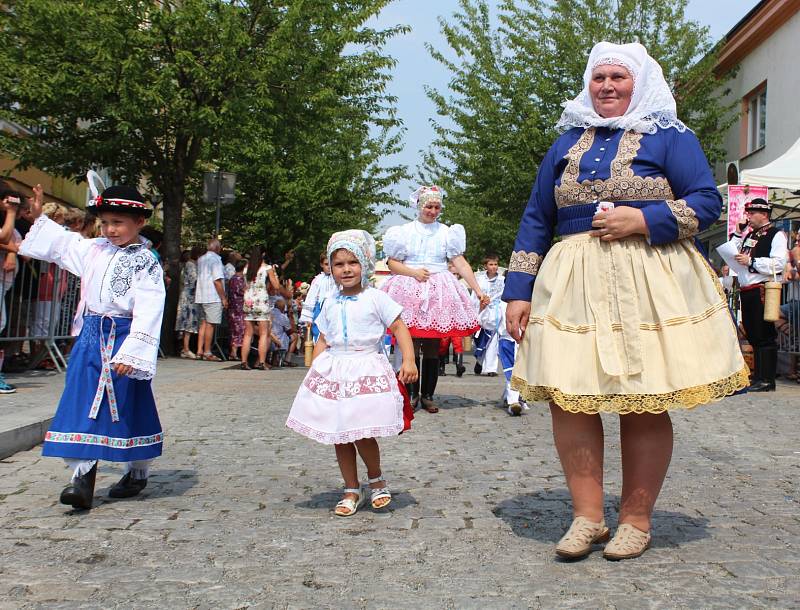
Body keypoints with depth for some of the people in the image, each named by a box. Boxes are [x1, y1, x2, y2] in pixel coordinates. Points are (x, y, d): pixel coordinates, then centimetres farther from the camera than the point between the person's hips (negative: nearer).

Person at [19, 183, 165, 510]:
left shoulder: (146, 262, -10)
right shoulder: (94, 249, 10)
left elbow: (148, 311, -18)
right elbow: (61, 242, 30)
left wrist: (131, 353, -23)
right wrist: (40, 217, 31)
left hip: (123, 340, -6)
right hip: (91, 338, 6)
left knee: (130, 408, 5)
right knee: (82, 405, 0)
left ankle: (138, 472, 23)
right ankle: (82, 476, 2)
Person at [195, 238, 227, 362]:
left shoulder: (200, 259, 14)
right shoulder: (215, 259, -10)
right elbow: (217, 281, -15)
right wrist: (224, 298, -11)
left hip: (200, 296, 8)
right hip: (213, 297, -8)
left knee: (203, 323, 11)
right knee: (210, 324, -4)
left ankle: (200, 351, 9)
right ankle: (207, 353, -2)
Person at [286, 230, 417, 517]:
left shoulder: (375, 298, -3)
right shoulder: (330, 303, 11)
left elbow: (399, 328, -5)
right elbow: (323, 340, 16)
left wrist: (409, 360, -16)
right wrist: (314, 370, 6)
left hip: (367, 371, -5)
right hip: (333, 372, 5)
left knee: (362, 434, -10)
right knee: (339, 436, 8)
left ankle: (376, 479, 20)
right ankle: (352, 490, 23)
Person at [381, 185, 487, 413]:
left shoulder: (447, 232, 7)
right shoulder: (405, 231, 7)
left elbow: (460, 263, 0)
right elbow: (392, 263, 5)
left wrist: (478, 290, -8)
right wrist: (413, 272, -11)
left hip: (438, 293, 1)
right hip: (410, 291, -1)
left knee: (432, 348, 2)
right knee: (411, 347, -4)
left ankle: (427, 395, 11)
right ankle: (412, 394, 8)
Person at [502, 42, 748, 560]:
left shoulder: (669, 137, 5)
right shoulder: (568, 143, 16)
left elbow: (708, 202, -2)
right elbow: (536, 221, 14)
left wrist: (642, 220, -16)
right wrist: (518, 292, 6)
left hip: (649, 288, -3)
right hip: (573, 286, 4)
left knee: (645, 407, -1)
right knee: (568, 397, -5)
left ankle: (637, 519, 15)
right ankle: (588, 516, 8)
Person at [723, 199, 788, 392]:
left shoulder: (776, 234, -3)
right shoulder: (749, 234, 20)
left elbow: (779, 263, -16)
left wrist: (751, 261, -16)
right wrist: (738, 233, 12)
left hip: (763, 291, -8)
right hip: (746, 292, 8)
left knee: (764, 336, -7)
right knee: (752, 335, 12)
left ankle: (766, 380, -4)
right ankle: (758, 375, 20)